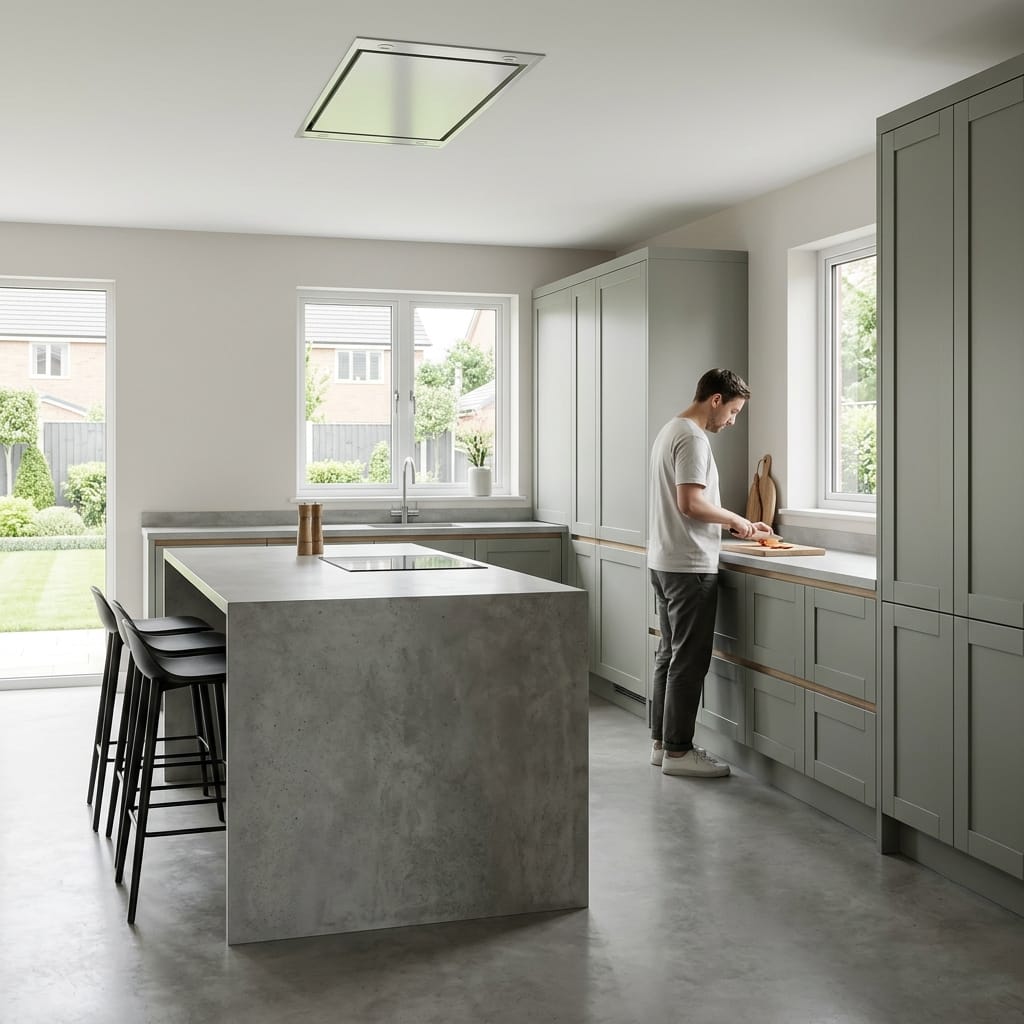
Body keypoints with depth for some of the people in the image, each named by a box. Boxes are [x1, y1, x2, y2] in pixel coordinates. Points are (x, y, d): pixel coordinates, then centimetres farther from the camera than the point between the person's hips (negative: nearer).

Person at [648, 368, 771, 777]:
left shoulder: (670, 431, 17)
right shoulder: (693, 438, -15)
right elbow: (691, 502, -24)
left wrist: (736, 523, 16)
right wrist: (734, 518, -9)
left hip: (664, 562, 11)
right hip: (690, 566, -11)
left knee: (670, 654, 15)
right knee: (689, 661, -5)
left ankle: (662, 741, 21)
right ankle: (678, 751, 0)